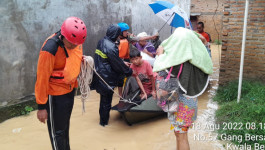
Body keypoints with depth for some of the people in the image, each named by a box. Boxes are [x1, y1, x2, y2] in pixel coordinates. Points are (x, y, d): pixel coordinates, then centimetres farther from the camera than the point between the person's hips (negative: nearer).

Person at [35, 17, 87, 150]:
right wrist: (41, 106, -15)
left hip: (70, 90, 7)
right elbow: (42, 78, -20)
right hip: (55, 95, -7)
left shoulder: (75, 42, -4)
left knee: (65, 125, 23)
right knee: (57, 131, 7)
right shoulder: (50, 49, -26)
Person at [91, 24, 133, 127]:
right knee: (106, 100, 6)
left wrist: (124, 63, 16)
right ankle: (104, 121, 19)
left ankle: (103, 118, 35)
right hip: (107, 79, -9)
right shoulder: (111, 47, -22)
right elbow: (118, 65, -14)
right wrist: (129, 72, -1)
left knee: (104, 98, 21)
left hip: (99, 75, 9)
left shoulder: (101, 42, 6)